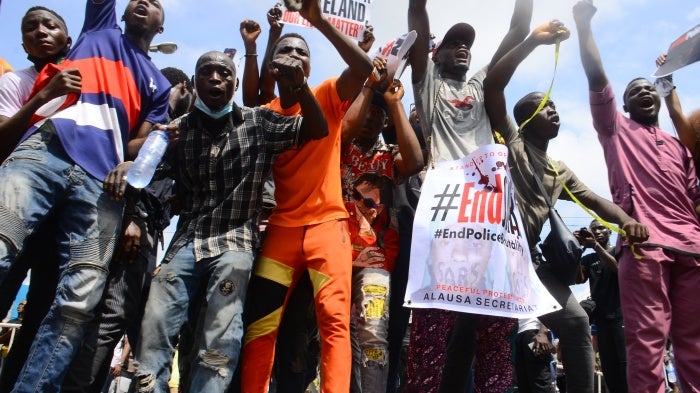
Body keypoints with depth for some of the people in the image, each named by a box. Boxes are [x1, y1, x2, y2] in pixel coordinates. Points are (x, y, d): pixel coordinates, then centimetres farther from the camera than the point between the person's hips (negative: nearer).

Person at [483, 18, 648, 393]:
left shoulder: (560, 172, 26)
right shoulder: (511, 140, 6)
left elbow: (595, 200, 16)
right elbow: (492, 84, -7)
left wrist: (626, 219, -7)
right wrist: (534, 39, -7)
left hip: (529, 257, 7)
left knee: (576, 322, 0)